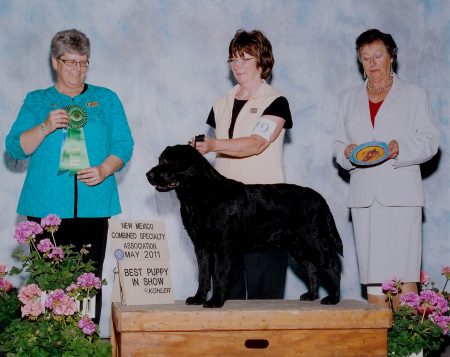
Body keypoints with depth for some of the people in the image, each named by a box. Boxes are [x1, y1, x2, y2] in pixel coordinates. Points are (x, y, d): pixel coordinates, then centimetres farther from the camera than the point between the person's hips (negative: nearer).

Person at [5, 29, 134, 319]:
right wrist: (46, 127, -13)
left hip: (92, 205, 1)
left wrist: (104, 170, -12)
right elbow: (15, 148, 4)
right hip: (46, 206, 0)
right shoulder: (36, 101, 13)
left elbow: (123, 145, 7)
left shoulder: (106, 100, 14)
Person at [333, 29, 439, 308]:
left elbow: (430, 140, 4)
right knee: (372, 274, -1)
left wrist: (401, 148, -14)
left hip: (401, 194, -3)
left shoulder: (414, 95, 11)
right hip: (364, 196, 3)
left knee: (403, 274, -11)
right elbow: (338, 144, 18)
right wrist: (348, 151, -5)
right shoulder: (351, 99, 21)